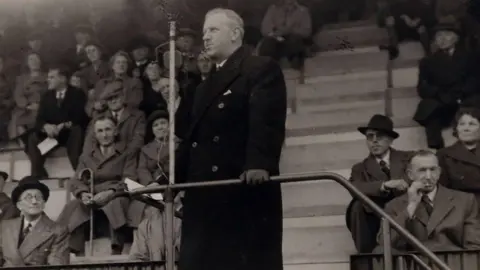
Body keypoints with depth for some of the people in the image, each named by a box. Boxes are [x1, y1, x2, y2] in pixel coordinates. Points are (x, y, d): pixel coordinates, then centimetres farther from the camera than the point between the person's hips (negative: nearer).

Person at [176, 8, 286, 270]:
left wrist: (259, 163, -29)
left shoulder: (262, 69, 1)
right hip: (204, 193, 8)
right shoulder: (205, 85, 27)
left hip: (246, 189, -8)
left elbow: (267, 122, -14)